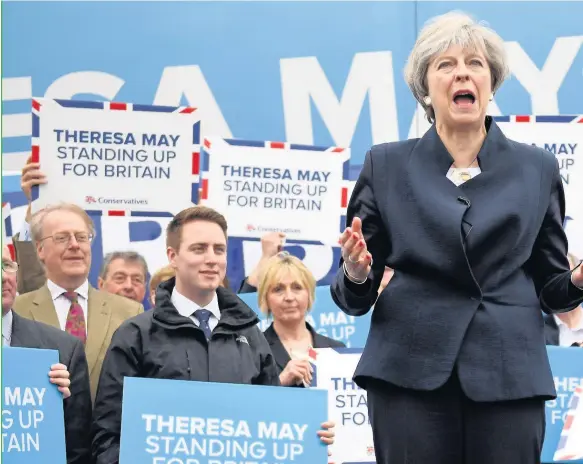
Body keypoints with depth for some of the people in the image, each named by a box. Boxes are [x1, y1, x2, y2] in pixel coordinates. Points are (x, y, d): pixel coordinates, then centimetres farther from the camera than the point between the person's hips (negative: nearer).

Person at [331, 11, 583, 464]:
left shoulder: (537, 168, 10)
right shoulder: (386, 166, 8)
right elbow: (354, 298, 9)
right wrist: (357, 273, -14)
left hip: (508, 375, 1)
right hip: (410, 373, 0)